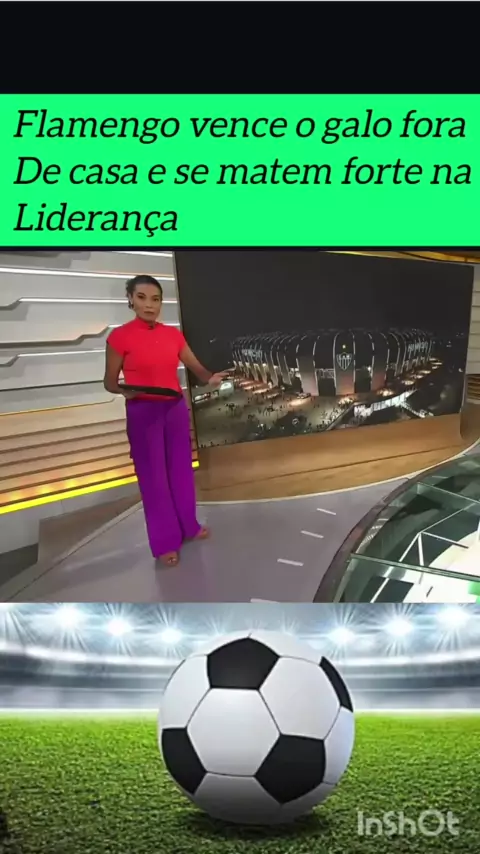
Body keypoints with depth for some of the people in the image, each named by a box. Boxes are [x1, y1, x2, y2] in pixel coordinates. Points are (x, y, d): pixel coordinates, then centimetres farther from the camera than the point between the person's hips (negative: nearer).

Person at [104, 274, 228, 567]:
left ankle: (188, 526, 32)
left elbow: (197, 367, 6)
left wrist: (210, 379, -15)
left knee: (182, 468, 15)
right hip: (143, 413, -5)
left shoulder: (173, 334, 5)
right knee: (153, 475, 3)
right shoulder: (120, 336, -9)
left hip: (176, 409, 5)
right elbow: (110, 382, -5)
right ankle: (165, 541, 14)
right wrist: (126, 391, -26)